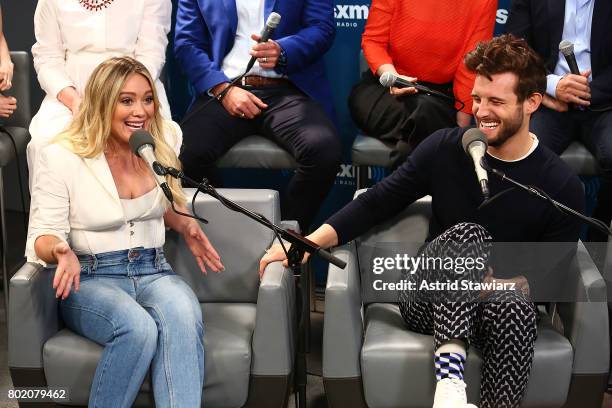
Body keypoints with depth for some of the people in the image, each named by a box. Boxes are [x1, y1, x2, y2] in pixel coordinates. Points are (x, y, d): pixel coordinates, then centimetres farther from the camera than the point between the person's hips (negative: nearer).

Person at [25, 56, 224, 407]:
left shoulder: (160, 148, 9)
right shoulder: (62, 158, -5)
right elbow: (43, 235, -4)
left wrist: (185, 226, 6)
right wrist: (62, 251, -28)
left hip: (153, 271, 4)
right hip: (91, 278, -3)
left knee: (184, 317, -34)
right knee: (139, 328, -36)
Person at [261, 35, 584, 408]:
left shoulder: (562, 186, -6)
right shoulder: (446, 148, -2)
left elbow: (551, 275, -4)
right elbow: (378, 202, 2)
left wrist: (492, 284, -20)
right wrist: (310, 242, -10)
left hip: (502, 303, -1)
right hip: (431, 301, 1)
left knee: (513, 306, -37)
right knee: (467, 233, -31)